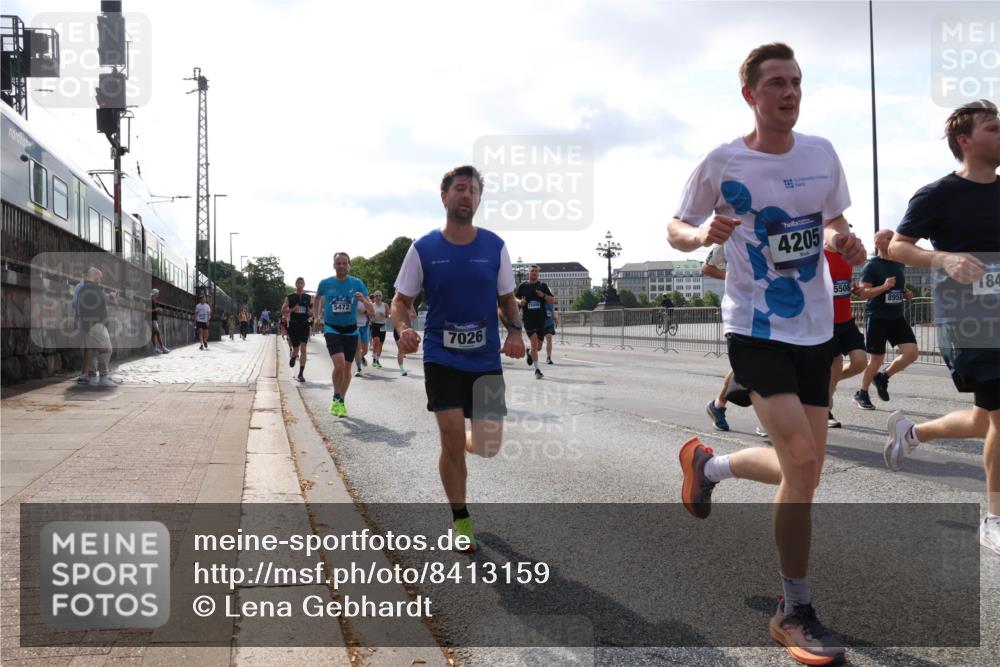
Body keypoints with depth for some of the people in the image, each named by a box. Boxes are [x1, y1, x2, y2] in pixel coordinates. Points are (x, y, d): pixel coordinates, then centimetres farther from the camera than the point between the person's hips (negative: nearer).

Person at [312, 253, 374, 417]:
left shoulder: (357, 283, -5)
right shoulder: (325, 283, -3)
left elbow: (370, 309, -9)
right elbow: (317, 299, 19)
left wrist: (364, 300, -28)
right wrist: (316, 317, 12)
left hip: (350, 331, 2)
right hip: (332, 329, -2)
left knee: (347, 368, 9)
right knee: (339, 364, -20)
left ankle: (341, 402, 28)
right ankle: (336, 398, 1)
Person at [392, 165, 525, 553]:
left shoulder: (494, 246, 0)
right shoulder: (423, 249, -4)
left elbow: (507, 298, 9)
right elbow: (401, 301, 2)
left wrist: (515, 331, -10)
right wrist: (404, 328, -20)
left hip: (486, 359, 2)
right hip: (441, 357, -2)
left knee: (487, 445, 1)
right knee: (452, 439, -6)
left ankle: (466, 442, 40)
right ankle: (460, 521, 14)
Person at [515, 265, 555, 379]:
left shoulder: (543, 286, 8)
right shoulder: (523, 286, 5)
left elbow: (553, 300, 6)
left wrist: (544, 295, -12)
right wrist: (520, 301, -9)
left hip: (541, 319, 2)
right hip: (528, 319, -2)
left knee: (539, 347, 7)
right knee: (534, 343, -16)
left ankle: (530, 354, 43)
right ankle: (537, 370, -11)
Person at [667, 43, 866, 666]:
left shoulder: (823, 153, 6)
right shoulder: (723, 163, -7)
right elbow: (676, 229, 2)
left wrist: (845, 239, -4)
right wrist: (702, 233, -21)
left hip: (816, 327, 6)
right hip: (756, 328, -5)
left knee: (805, 470, 6)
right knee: (801, 459, -17)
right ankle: (799, 611, 1)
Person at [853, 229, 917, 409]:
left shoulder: (899, 264, 11)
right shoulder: (872, 265, -9)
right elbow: (863, 293, -15)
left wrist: (906, 293, 5)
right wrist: (884, 287, -26)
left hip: (897, 317, 6)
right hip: (876, 318, -6)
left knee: (911, 353, -7)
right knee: (877, 359, 0)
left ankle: (883, 377, 17)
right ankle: (862, 394, 21)